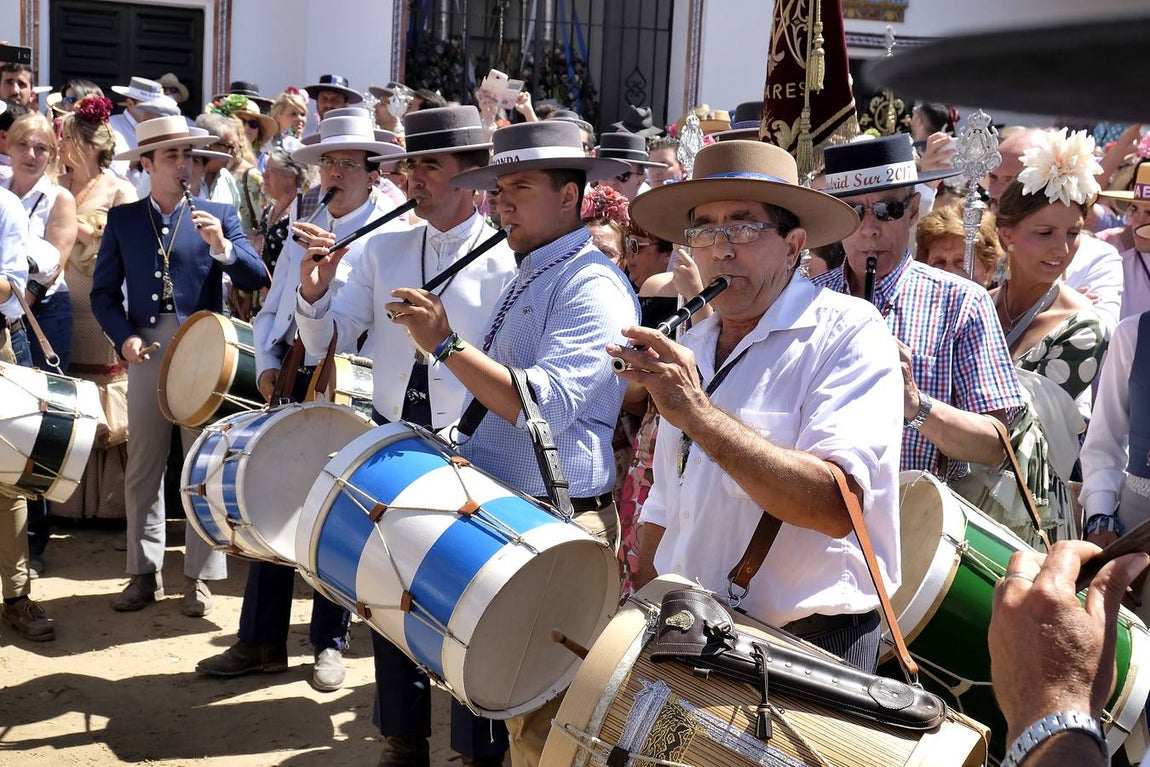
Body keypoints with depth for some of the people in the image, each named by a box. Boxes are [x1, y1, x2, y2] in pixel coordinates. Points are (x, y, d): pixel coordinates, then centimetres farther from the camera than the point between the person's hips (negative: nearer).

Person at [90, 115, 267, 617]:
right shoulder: (122, 219, 8)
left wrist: (222, 247, -20)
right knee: (142, 468, 7)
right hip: (146, 354, 1)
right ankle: (144, 572, 18)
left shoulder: (219, 216, 5)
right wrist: (124, 337, -8)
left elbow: (256, 281, -4)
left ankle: (199, 576, 12)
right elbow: (104, 291, 8)